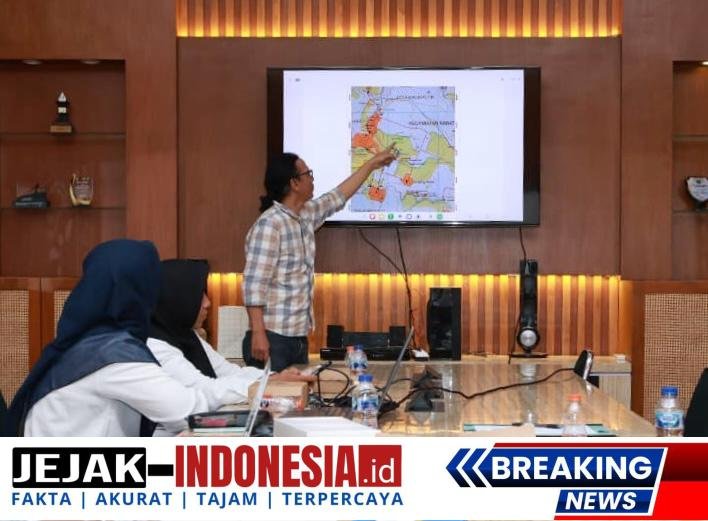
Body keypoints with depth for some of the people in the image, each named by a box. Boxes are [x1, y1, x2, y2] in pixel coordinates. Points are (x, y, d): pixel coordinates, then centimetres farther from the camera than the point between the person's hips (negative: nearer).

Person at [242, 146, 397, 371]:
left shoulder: (306, 216, 11)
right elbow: (254, 285, -21)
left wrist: (371, 164, 36)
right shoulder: (269, 225, -17)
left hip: (299, 337, 9)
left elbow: (337, 198, 29)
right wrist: (258, 334, -25)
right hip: (273, 338, -9)